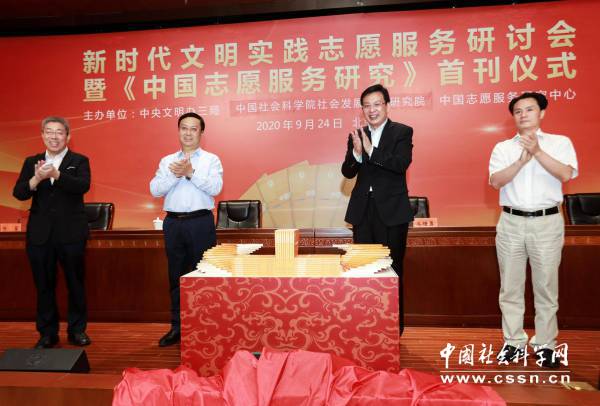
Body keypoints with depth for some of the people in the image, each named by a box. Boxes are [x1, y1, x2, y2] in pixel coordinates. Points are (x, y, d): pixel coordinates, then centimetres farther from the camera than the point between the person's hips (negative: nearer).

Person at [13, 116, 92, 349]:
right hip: (40, 234, 3)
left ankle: (77, 329, 21)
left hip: (71, 233, -2)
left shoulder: (79, 161, 2)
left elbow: (83, 186, -17)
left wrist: (56, 174, -31)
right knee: (44, 285, 10)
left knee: (75, 283, 7)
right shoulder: (32, 162, 10)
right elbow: (19, 193, -1)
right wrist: (37, 178, -20)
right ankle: (47, 333, 24)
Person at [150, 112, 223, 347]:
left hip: (200, 222, -3)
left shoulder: (211, 160, 4)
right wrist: (174, 175, -14)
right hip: (173, 223, 3)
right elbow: (155, 190, 1)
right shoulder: (167, 161, 13)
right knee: (176, 276, 10)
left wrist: (191, 173, -19)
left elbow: (215, 188, -10)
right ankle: (177, 327, 22)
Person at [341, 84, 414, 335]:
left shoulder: (402, 132, -1)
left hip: (391, 211, -3)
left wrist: (371, 150, -23)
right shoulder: (357, 135, 9)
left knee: (392, 269, 4)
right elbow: (347, 173, 1)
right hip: (363, 211, 4)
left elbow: (402, 164, -17)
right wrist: (356, 152, -17)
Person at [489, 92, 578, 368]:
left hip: (547, 223, -1)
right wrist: (522, 160, -16)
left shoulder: (560, 142, 6)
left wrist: (537, 152, -18)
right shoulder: (503, 147, 8)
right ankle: (514, 341, 19)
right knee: (510, 287, 7)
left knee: (546, 287, 6)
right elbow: (496, 181, -5)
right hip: (511, 223, 2)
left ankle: (545, 345, 20)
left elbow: (566, 174, -11)